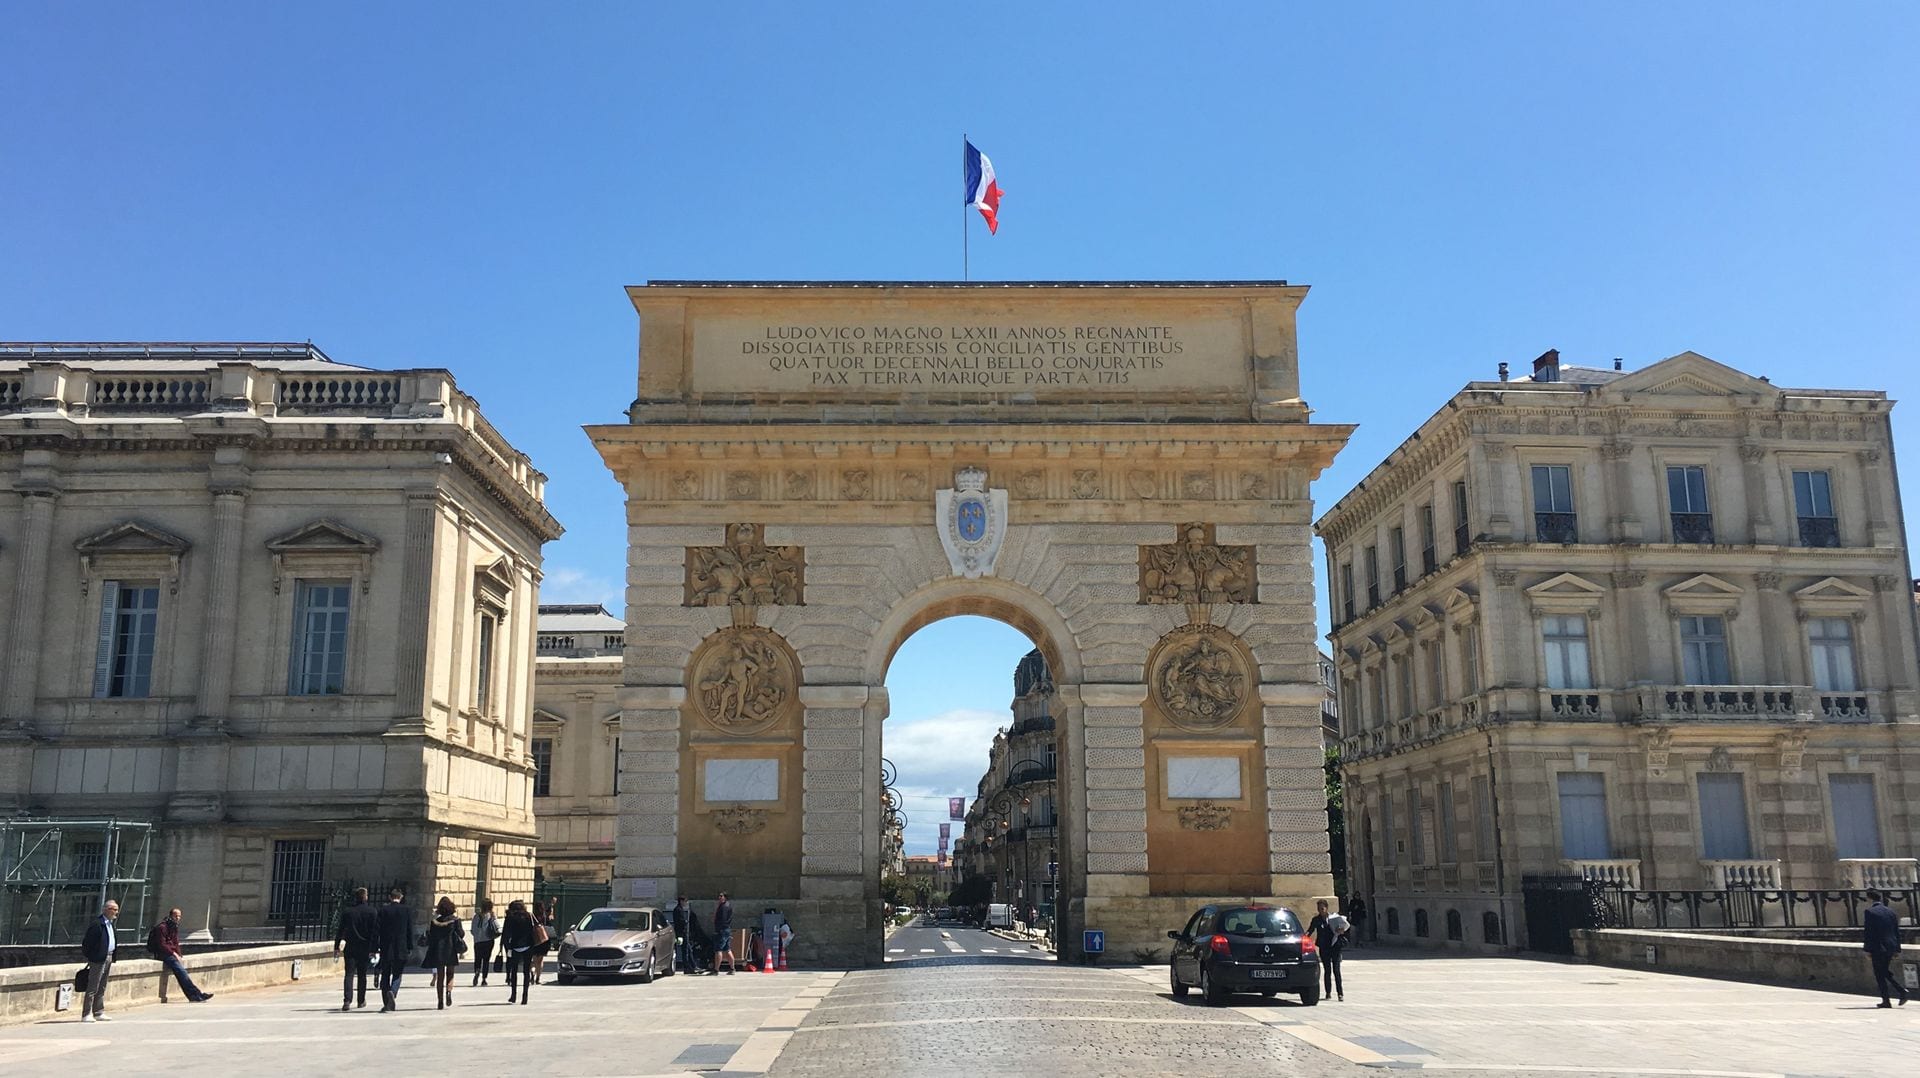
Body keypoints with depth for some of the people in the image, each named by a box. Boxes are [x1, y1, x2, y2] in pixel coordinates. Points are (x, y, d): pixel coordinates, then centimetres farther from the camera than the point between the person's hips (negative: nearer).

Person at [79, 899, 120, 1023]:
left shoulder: (110, 924, 13)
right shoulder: (97, 924, -15)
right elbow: (87, 942, -16)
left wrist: (112, 958, 14)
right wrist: (90, 957, -12)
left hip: (108, 958, 9)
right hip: (98, 959, -9)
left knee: (101, 989, 14)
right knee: (93, 988, -5)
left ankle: (98, 1013, 20)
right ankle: (86, 1014, 0)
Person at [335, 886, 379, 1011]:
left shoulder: (347, 911, 2)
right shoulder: (371, 912, -3)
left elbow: (340, 930, 4)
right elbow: (375, 932, -7)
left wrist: (336, 946, 9)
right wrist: (373, 949, -5)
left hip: (350, 947, 0)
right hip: (365, 948, 0)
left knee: (349, 974, -3)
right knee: (362, 975, 13)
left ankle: (347, 1000, -20)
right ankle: (361, 1000, 21)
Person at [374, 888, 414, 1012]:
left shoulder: (383, 910, -1)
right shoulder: (407, 910, -1)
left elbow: (378, 930, -1)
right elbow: (410, 930, 0)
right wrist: (410, 947, 8)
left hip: (386, 949, 1)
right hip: (401, 949, -1)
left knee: (385, 976, 10)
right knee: (397, 975, 7)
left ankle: (386, 1004, 8)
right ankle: (392, 992, -22)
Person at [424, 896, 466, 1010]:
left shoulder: (435, 921, -1)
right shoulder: (455, 920, -5)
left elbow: (430, 936, 2)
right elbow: (461, 934, -4)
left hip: (438, 950, 1)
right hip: (451, 950, -1)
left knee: (440, 976, 8)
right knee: (450, 974, 15)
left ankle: (440, 1002, 6)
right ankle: (449, 990, -15)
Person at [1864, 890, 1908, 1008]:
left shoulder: (1870, 912, -10)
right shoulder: (1891, 911, 8)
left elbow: (1868, 933, -13)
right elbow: (1897, 931, 10)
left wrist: (1867, 950, -8)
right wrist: (1897, 948, 15)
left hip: (1878, 948, -6)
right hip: (1891, 947, 6)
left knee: (1879, 975, 2)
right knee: (1886, 971, 21)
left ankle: (1886, 1001, 1)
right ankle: (1902, 990, 3)